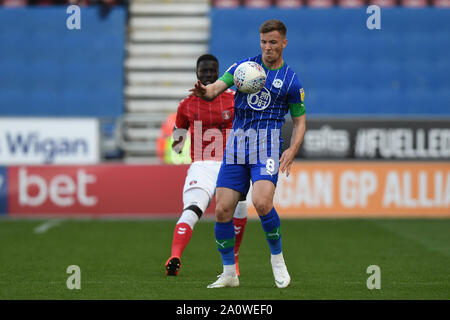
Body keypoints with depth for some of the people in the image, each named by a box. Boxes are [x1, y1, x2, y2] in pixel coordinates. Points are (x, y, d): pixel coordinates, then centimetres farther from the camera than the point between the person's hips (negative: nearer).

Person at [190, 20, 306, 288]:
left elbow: (300, 121, 11)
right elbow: (216, 88, 0)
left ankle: (277, 259, -2)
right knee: (223, 209, -5)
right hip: (236, 144, 3)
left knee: (262, 202, -25)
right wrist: (205, 92, -26)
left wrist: (292, 150, -7)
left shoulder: (291, 81, 6)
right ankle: (229, 274, 9)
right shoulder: (243, 66, 10)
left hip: (267, 144, -3)